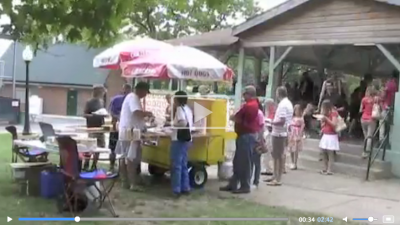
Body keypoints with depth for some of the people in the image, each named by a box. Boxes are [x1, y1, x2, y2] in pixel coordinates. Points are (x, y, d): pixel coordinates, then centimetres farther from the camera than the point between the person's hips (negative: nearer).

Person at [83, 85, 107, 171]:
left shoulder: (101, 102, 11)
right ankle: (86, 165, -1)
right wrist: (91, 115, -25)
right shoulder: (89, 102, -7)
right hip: (91, 128, -6)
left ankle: (94, 165, 15)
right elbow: (84, 114, -7)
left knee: (99, 146, 6)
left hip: (100, 127, 7)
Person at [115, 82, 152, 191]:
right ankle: (132, 184, -6)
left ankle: (125, 181, 19)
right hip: (130, 132, -11)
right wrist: (148, 114, -11)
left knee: (125, 157, 12)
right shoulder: (133, 98, -16)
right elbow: (138, 113, -28)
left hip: (126, 131, 11)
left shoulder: (131, 96, 18)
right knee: (132, 158, -8)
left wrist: (145, 113, 9)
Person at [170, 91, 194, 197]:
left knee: (176, 165, -2)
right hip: (187, 139, 9)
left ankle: (176, 190, 0)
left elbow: (183, 123, -27)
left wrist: (174, 125, -11)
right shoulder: (188, 109, 13)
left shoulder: (179, 108, -13)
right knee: (183, 165, 14)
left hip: (179, 140, -9)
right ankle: (185, 188, 18)